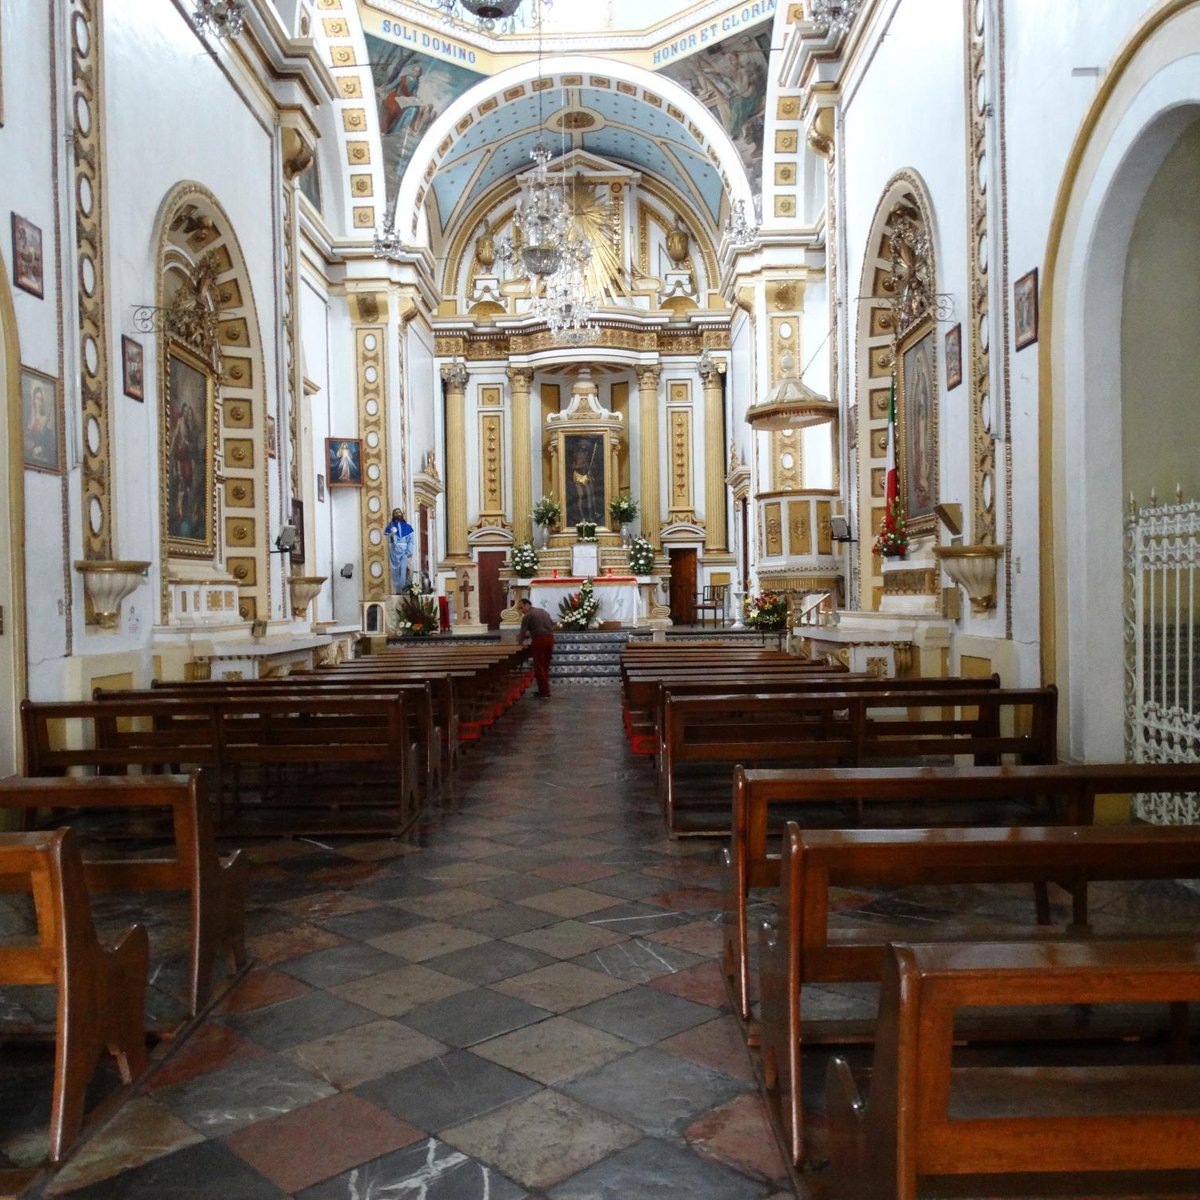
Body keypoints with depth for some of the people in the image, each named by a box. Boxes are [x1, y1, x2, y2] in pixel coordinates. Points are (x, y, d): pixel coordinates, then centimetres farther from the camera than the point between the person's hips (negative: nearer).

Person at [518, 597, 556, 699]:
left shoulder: (527, 616, -4)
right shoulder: (543, 611, 18)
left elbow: (523, 631, -5)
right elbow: (552, 625, 21)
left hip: (539, 640, -7)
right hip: (550, 638, 7)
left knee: (539, 667, 0)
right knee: (545, 666, 16)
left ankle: (544, 693, -3)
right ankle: (545, 690, 21)